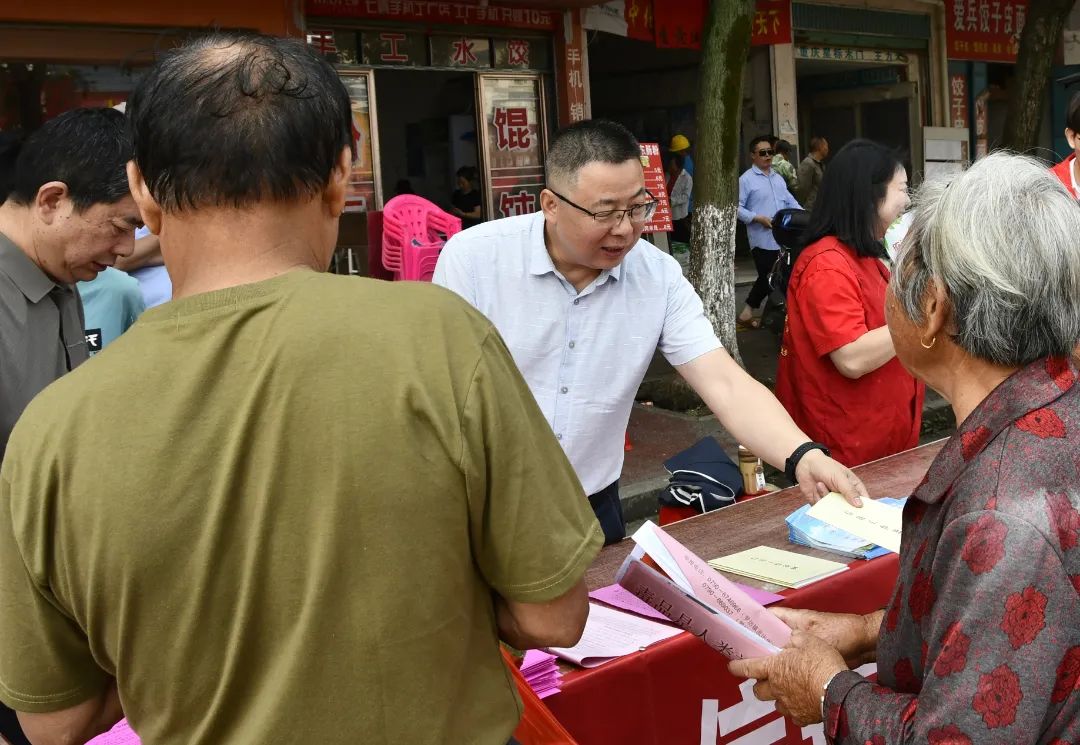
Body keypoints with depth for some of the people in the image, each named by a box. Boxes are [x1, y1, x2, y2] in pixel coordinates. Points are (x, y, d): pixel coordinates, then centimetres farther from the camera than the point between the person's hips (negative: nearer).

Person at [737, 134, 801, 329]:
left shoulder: (778, 178, 18)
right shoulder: (746, 179, -5)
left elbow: (790, 202, 21)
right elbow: (738, 208, -10)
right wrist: (758, 218, -19)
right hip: (763, 239, -7)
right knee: (767, 279, -5)